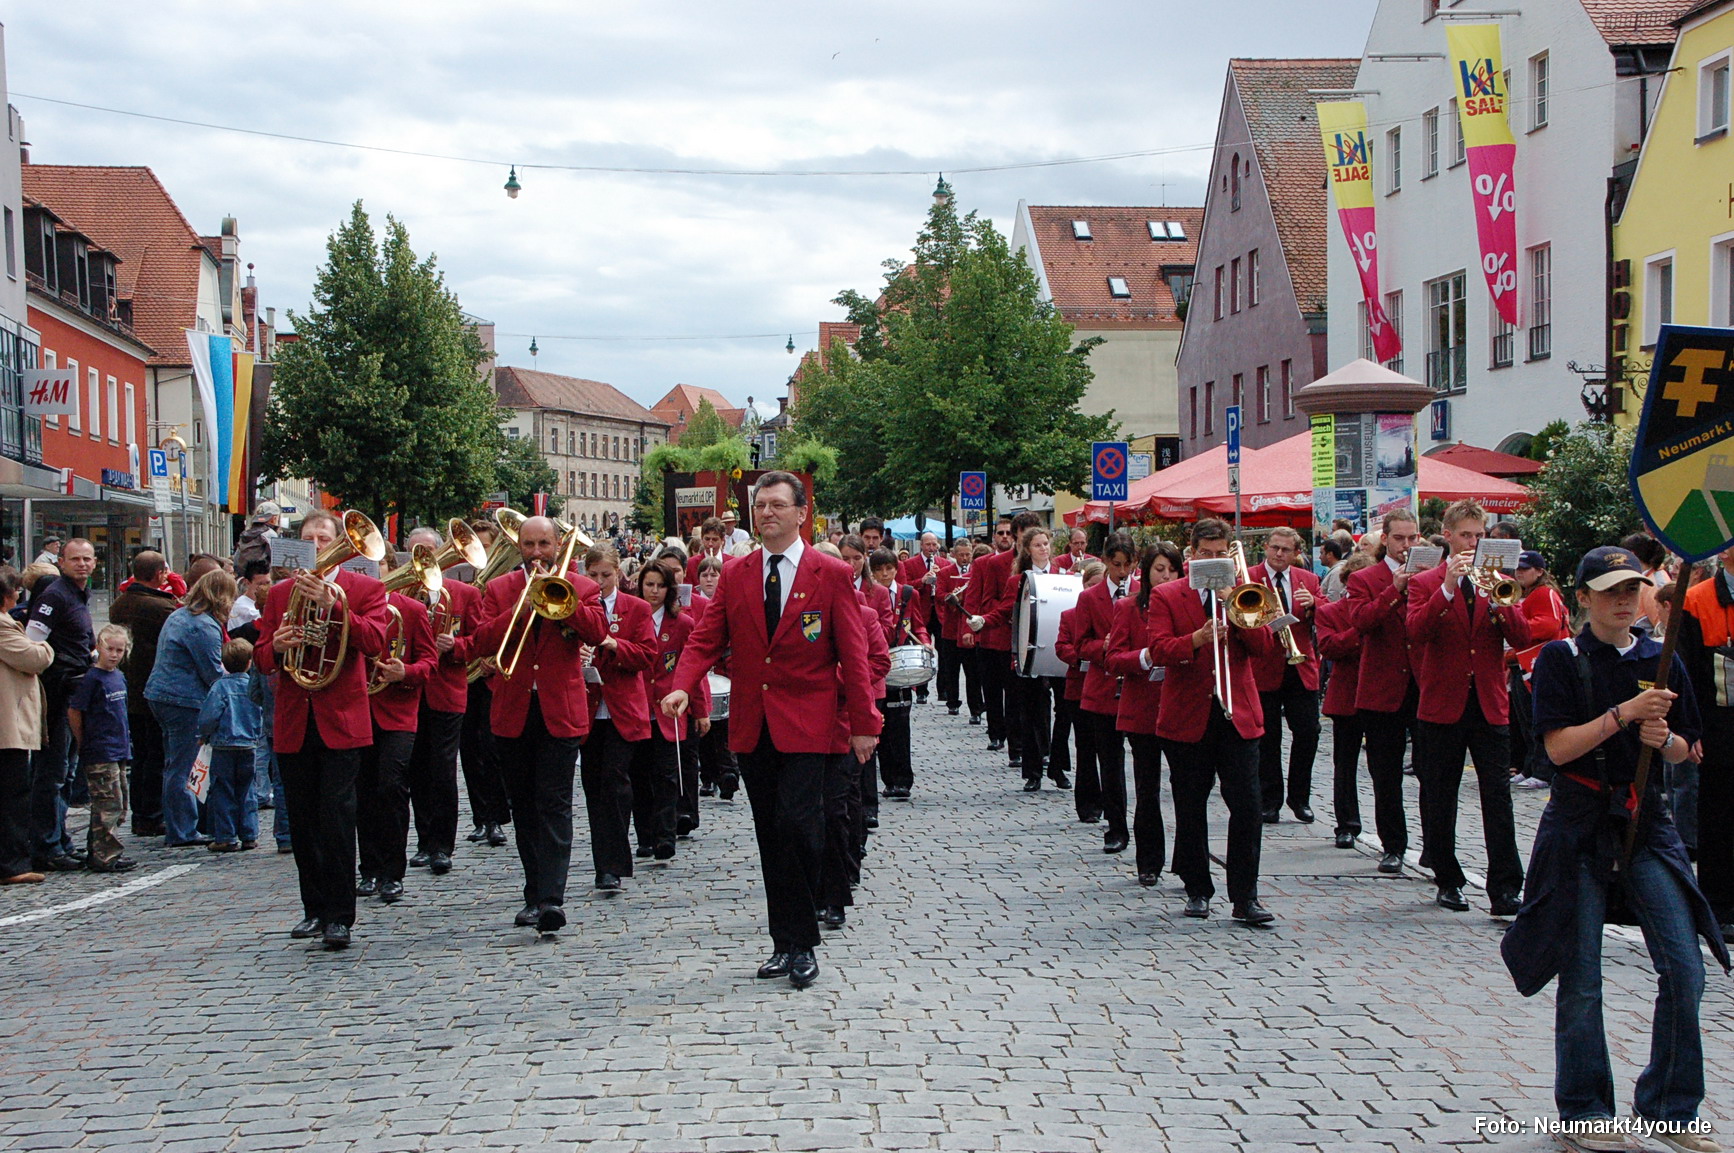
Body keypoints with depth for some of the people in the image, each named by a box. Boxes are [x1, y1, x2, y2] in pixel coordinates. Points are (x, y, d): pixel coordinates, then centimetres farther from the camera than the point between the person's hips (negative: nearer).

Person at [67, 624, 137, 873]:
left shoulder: (120, 677, 12)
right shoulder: (91, 678, -12)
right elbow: (73, 712, -13)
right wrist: (83, 745, -7)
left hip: (119, 750, 9)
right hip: (99, 754, -9)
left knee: (119, 805, 12)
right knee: (109, 803, -10)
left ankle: (97, 852, 20)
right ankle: (108, 856, -7)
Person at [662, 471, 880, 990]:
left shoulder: (831, 574, 0)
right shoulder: (735, 574, 10)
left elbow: (853, 654, -2)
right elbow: (706, 638, 4)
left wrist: (864, 723, -6)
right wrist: (682, 687, -15)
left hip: (807, 725, -4)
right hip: (753, 727, 4)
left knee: (796, 823, -15)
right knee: (770, 835, 8)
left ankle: (802, 944, -3)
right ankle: (787, 943, 16)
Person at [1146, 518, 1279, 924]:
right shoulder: (1165, 596, 4)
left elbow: (1264, 646, -1)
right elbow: (1159, 650, -10)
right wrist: (1198, 639, -26)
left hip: (1238, 717, 1)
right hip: (1187, 718, -1)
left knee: (1247, 806, -7)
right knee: (1190, 810, 7)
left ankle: (1245, 897, -2)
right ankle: (1198, 890, 20)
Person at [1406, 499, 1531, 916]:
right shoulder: (1425, 583, 4)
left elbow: (1522, 638, -2)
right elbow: (1416, 631, -15)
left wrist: (1497, 601, -16)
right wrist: (1448, 587, -23)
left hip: (1490, 705, 1)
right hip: (1443, 705, -1)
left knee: (1498, 797, -6)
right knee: (1439, 800, 6)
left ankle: (1505, 889, -6)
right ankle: (1448, 881, 19)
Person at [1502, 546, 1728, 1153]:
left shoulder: (1661, 661, 8)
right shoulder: (1561, 659, -3)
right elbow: (1559, 747, -12)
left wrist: (1664, 739, -8)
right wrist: (1623, 715, -20)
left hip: (1646, 821, 3)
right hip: (1580, 825, -3)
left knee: (1685, 968, -5)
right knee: (1580, 980, 1)